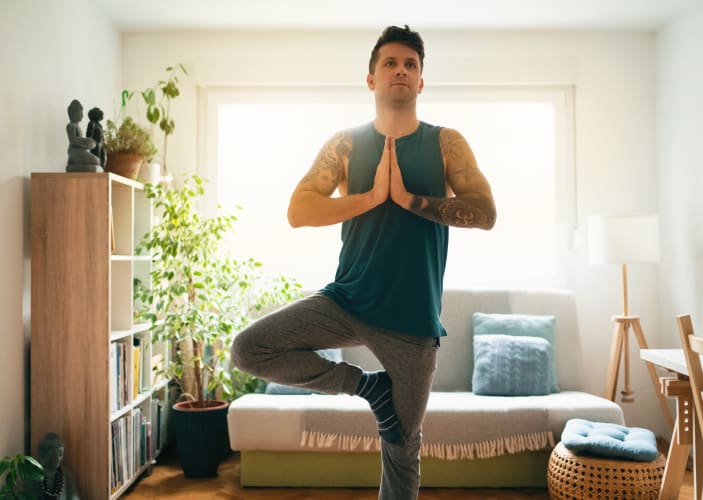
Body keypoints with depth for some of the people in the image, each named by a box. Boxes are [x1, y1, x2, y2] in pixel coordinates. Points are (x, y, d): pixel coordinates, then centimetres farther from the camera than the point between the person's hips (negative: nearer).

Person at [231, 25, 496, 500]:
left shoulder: (446, 144, 2)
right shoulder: (346, 144, 3)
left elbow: (486, 214, -10)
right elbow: (298, 211, -8)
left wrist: (409, 198, -17)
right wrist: (373, 196, -16)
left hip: (413, 320, -1)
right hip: (346, 302, 1)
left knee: (403, 447, 10)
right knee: (249, 349, -13)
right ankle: (367, 385, 3)